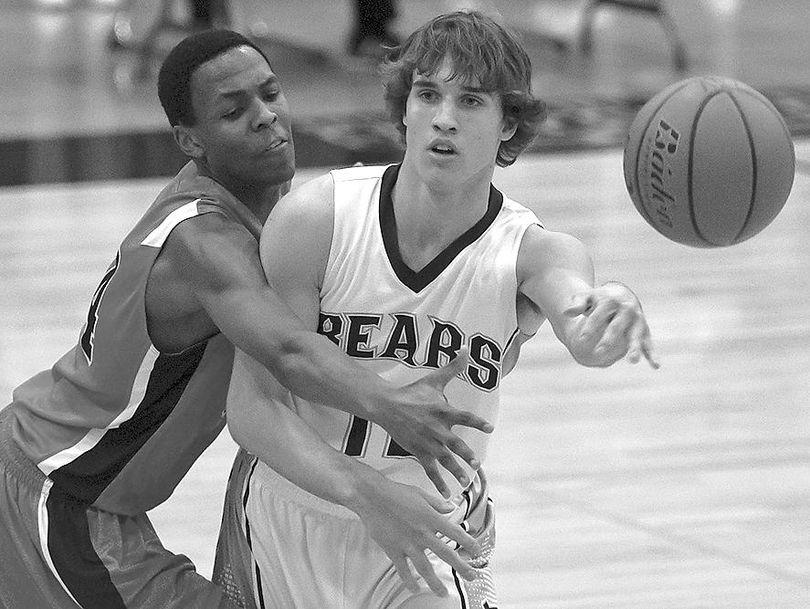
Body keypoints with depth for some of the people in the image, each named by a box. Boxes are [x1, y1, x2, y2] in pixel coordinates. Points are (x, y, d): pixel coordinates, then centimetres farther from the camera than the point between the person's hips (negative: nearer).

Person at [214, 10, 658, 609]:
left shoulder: (529, 252, -21)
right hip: (288, 524, 0)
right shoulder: (315, 220, -21)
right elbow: (252, 405, -21)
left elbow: (583, 334, -44)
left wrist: (608, 312, -69)